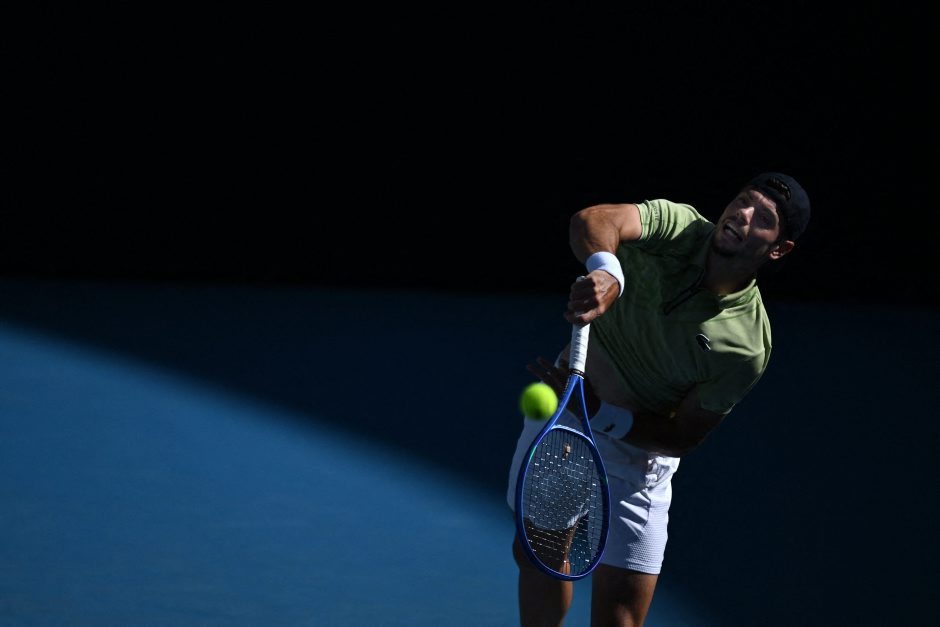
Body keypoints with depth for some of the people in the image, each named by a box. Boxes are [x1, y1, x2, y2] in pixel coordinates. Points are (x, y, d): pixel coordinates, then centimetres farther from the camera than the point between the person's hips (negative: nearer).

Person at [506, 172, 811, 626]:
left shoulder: (746, 348, -25)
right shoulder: (676, 225, -20)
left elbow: (682, 437, -19)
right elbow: (593, 220, -39)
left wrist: (597, 411, -31)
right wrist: (606, 273, -61)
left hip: (635, 449, -3)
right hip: (561, 404, 4)